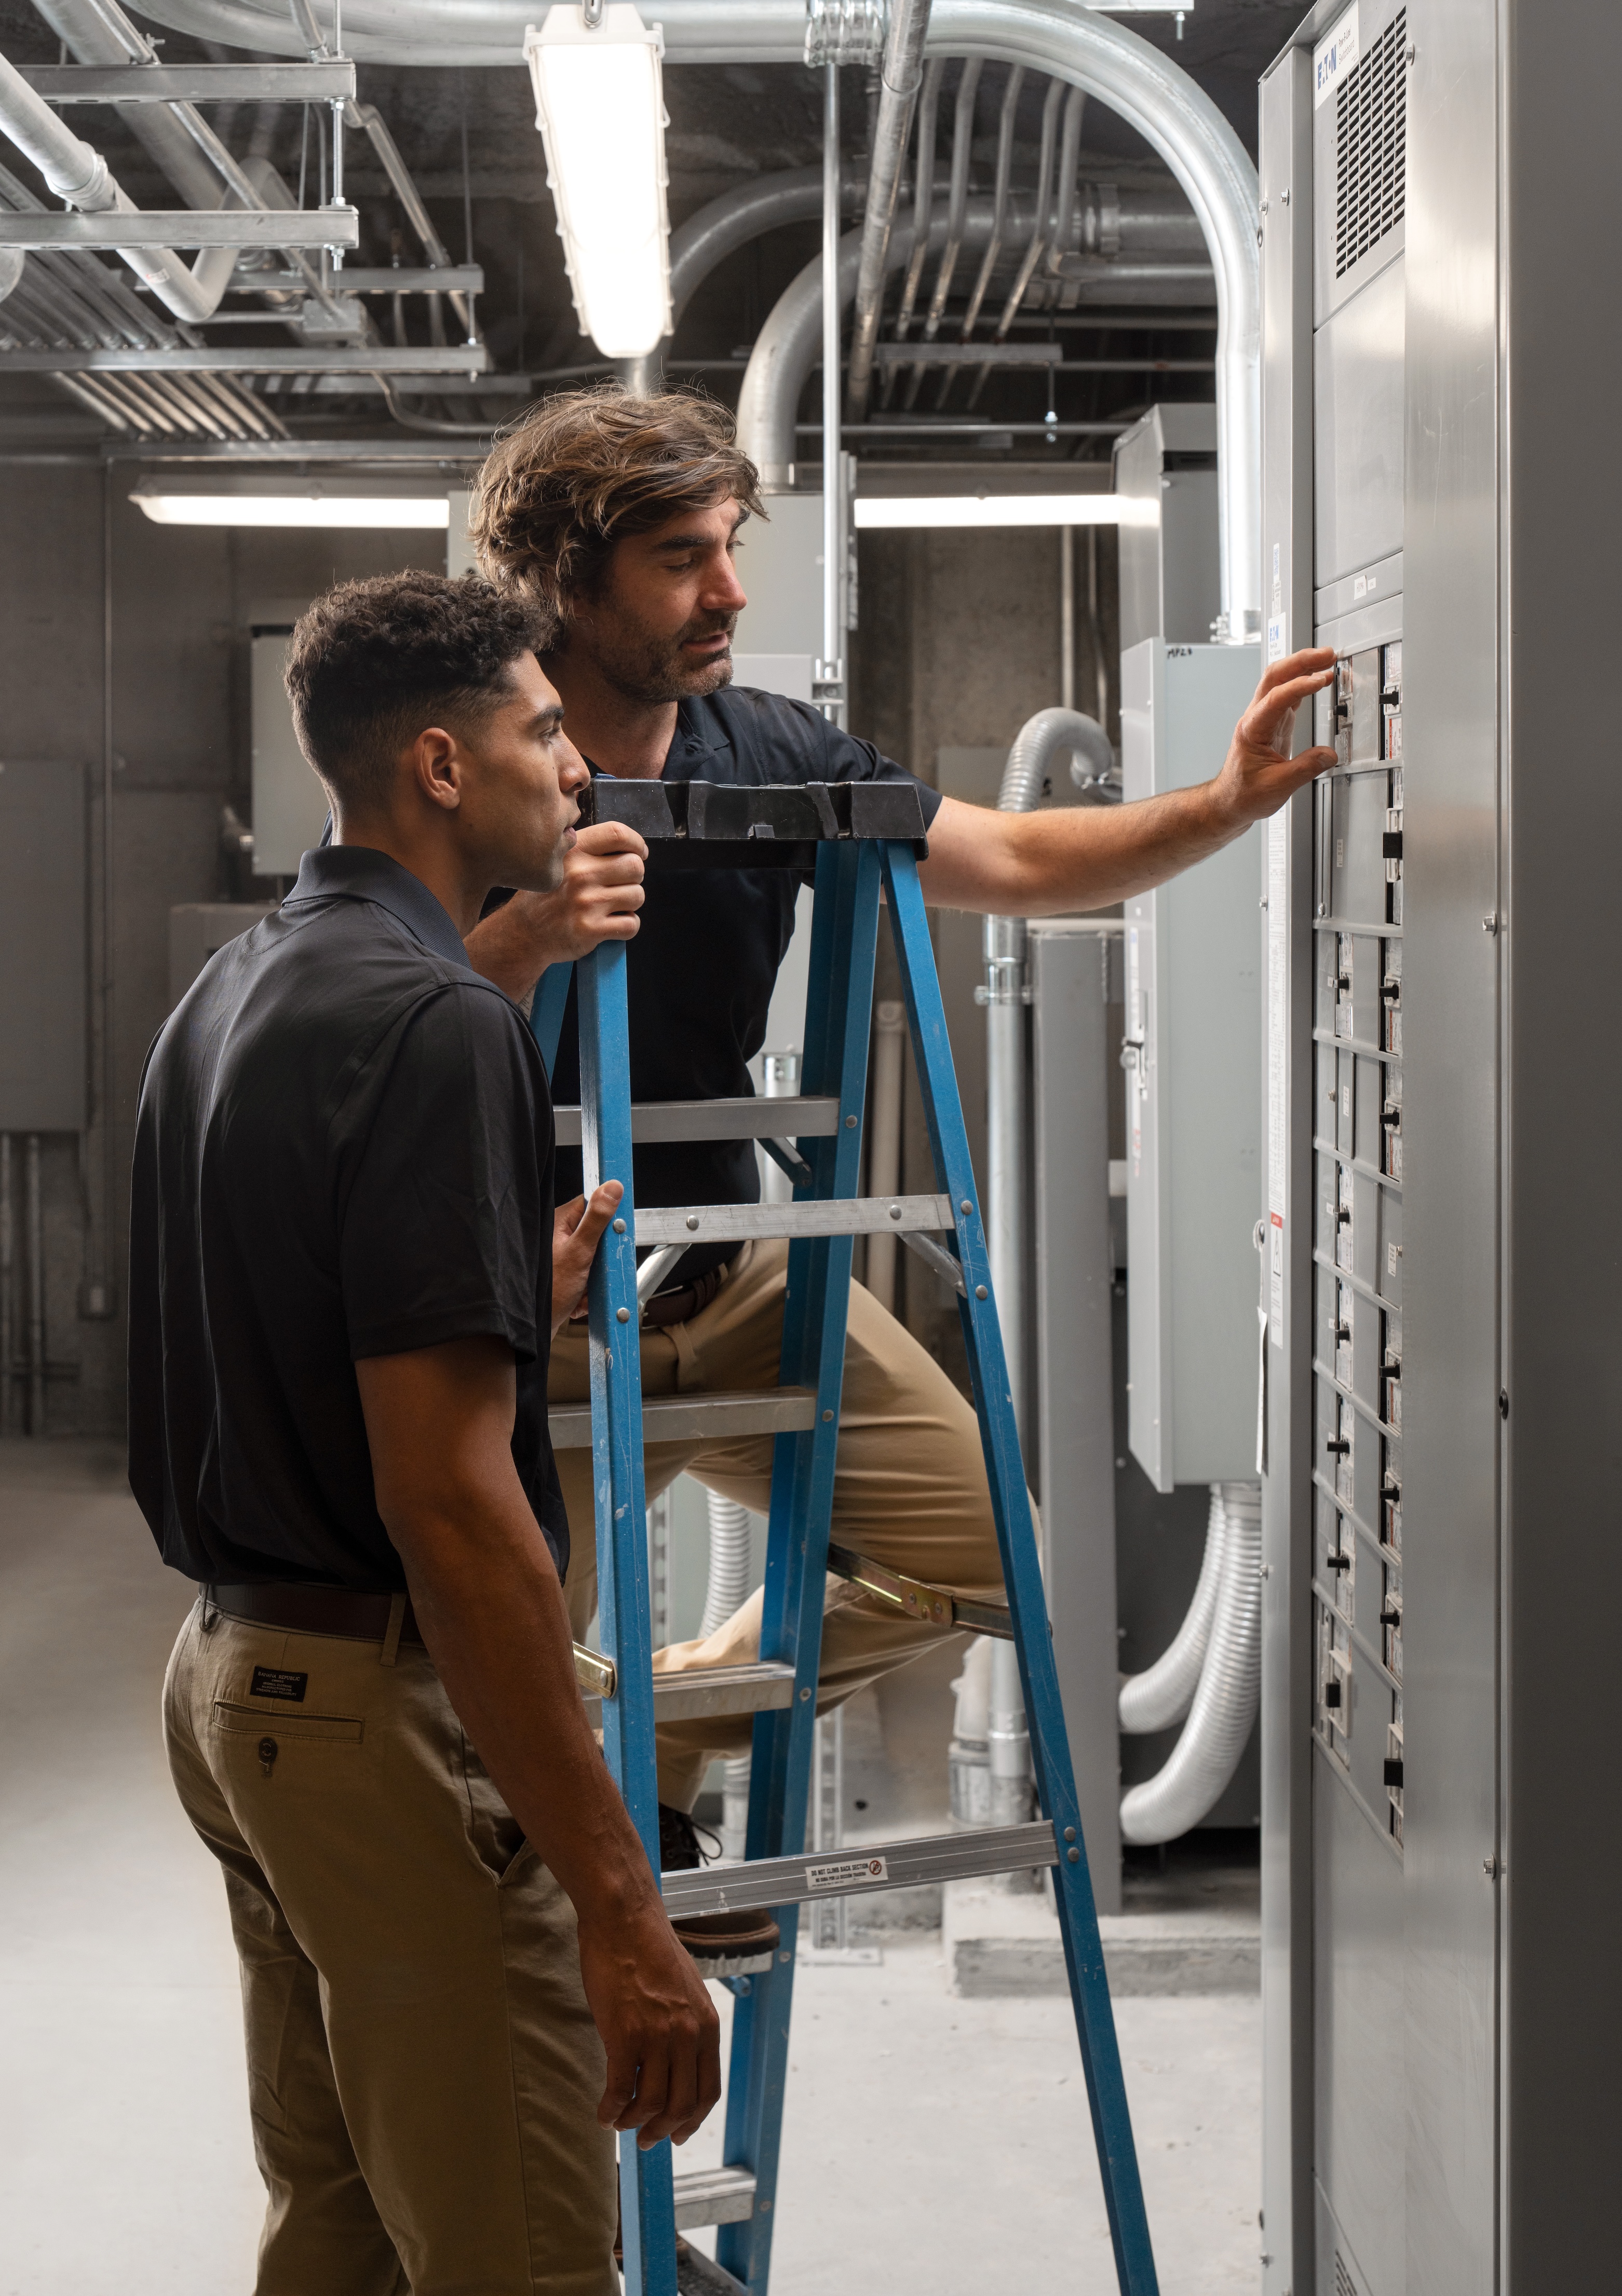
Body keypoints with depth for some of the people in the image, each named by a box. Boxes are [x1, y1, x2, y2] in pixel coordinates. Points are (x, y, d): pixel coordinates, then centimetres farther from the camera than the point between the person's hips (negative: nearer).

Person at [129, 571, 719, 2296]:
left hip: (236, 1679, 10)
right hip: (394, 1705, -10)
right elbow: (447, 1503, -25)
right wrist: (616, 1898, -24)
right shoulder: (434, 1022, -20)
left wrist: (517, 1301, 13)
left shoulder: (228, 997, 11)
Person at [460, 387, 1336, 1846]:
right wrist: (524, 943, -40)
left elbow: (1017, 865, 2)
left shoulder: (768, 753, -2)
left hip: (735, 1281, 5)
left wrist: (1225, 806, -12)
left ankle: (669, 1725, 23)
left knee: (970, 1546, 3)